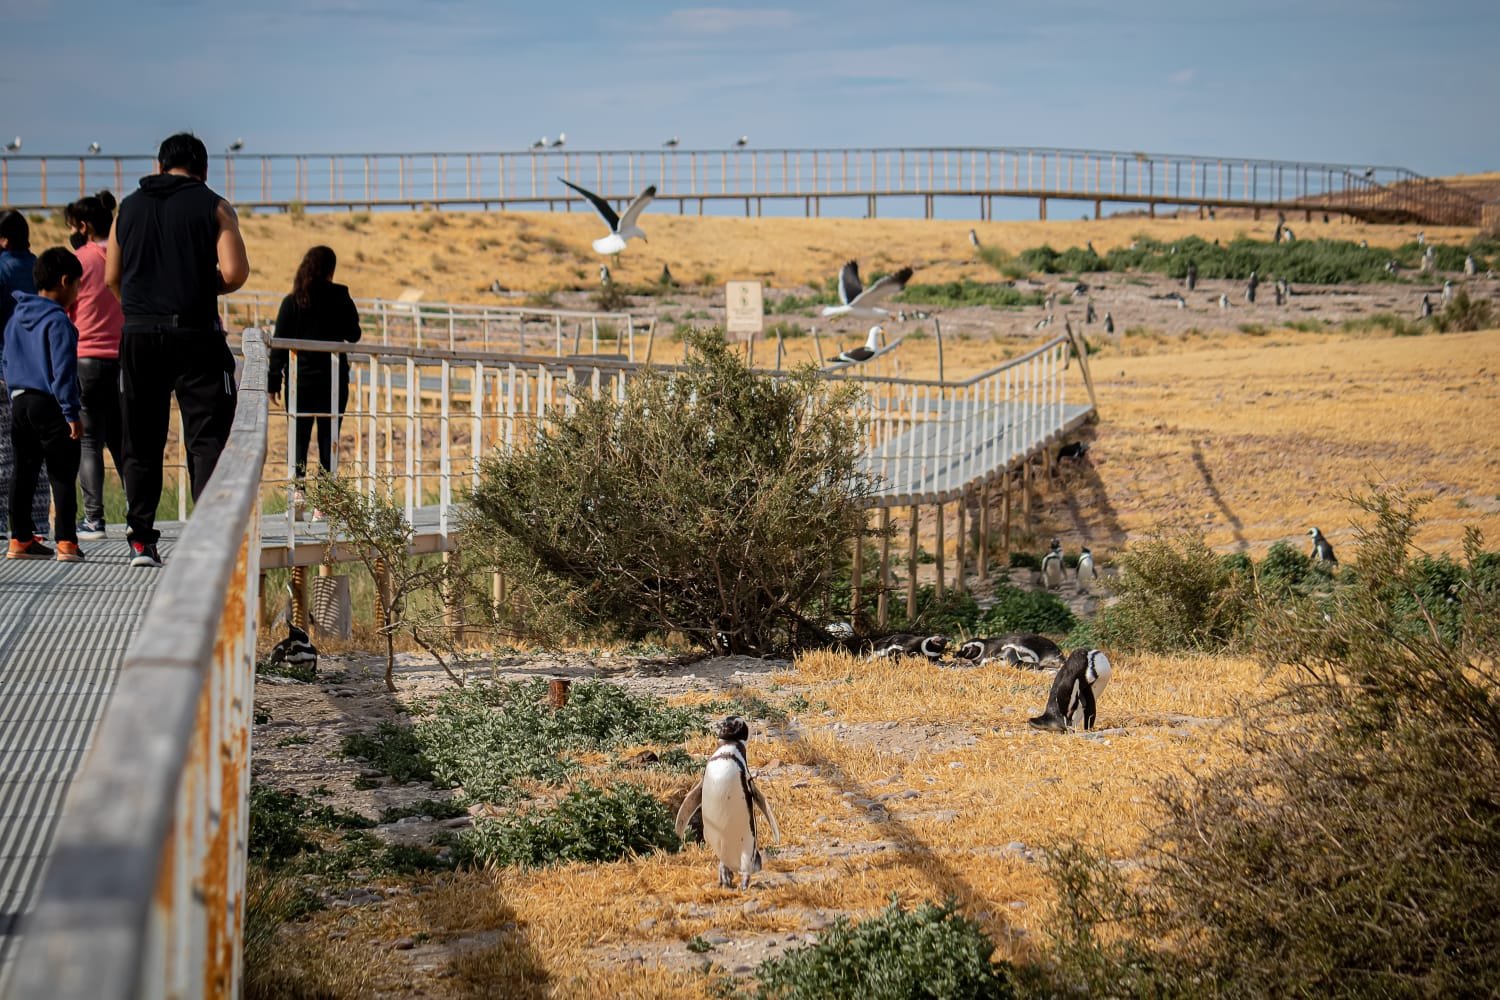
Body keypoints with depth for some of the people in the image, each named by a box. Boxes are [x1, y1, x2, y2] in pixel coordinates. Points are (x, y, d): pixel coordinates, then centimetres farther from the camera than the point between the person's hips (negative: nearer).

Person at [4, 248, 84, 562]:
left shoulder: (16, 318, 13)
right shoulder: (58, 321, -13)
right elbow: (63, 370, -17)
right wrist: (72, 413, -17)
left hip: (20, 403, 8)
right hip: (50, 406, -8)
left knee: (23, 473, 13)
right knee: (62, 476, -4)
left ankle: (20, 539, 17)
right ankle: (66, 543, -7)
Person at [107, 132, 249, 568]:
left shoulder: (129, 207, 10)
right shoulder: (213, 208, -1)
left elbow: (112, 276, 11)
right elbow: (235, 273, -11)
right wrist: (206, 287, 9)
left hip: (139, 335, 3)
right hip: (194, 335, -3)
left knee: (140, 442, 10)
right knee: (208, 438, -1)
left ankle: (141, 540, 9)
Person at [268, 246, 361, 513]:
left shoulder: (292, 302, -2)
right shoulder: (341, 299, -2)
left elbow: (279, 344, -3)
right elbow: (353, 335, 8)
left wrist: (274, 381, 2)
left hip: (300, 379, 0)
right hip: (334, 377, 0)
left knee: (299, 435, 5)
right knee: (328, 437, 5)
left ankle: (298, 488, -13)